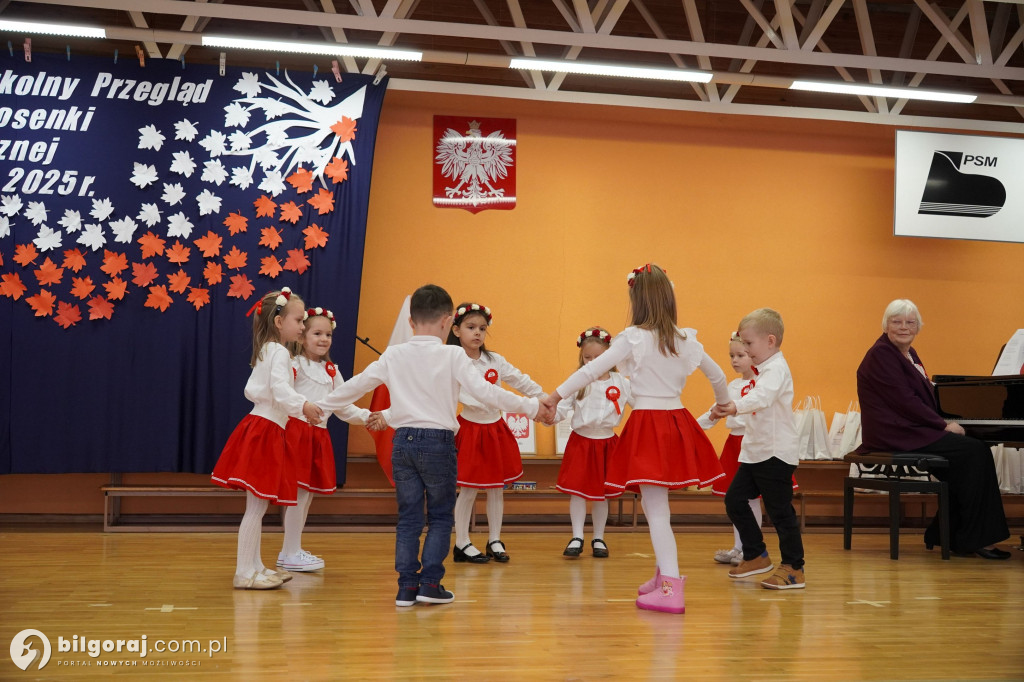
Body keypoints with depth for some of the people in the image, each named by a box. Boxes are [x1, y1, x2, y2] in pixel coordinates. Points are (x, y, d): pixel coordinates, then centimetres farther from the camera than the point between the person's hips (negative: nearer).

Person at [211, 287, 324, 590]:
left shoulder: (264, 352, 17)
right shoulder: (280, 353, -12)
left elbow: (251, 390, 23)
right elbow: (280, 388, -27)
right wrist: (302, 405, -42)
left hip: (258, 426, 10)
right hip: (266, 431, -10)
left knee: (257, 505, 14)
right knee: (256, 507, -7)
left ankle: (254, 566, 21)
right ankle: (245, 573, -3)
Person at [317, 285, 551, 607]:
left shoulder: (393, 356, 4)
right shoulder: (453, 355, -7)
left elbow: (356, 385, 10)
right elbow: (484, 391, -13)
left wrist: (321, 406, 25)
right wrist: (531, 407, -8)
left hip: (403, 441, 3)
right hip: (438, 441, -3)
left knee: (408, 517, 11)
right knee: (441, 516, 10)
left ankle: (407, 586, 10)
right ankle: (430, 583, 5)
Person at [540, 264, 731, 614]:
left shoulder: (633, 338, -9)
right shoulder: (686, 339, 7)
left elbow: (591, 370, -12)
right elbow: (717, 375, 18)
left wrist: (555, 395, -4)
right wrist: (724, 405, 37)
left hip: (647, 423, -6)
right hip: (677, 421, 6)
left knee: (656, 508, -5)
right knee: (653, 504, 21)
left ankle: (671, 589, -8)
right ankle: (665, 571, 28)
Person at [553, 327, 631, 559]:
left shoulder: (620, 382, -1)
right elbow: (562, 407, -9)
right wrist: (550, 414, -28)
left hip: (607, 442, 1)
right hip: (581, 441, -1)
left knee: (602, 493, 11)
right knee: (578, 490, 0)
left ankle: (599, 538, 23)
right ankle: (577, 538, 10)